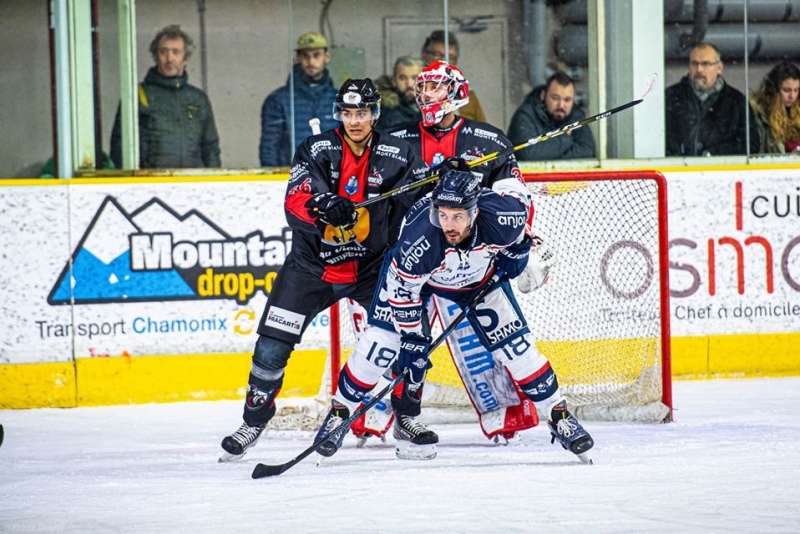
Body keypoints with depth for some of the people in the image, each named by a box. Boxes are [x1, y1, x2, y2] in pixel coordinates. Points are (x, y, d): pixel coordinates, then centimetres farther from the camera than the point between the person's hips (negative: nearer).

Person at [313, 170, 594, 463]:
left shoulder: (503, 213, -37)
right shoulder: (418, 239, -42)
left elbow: (520, 194, -11)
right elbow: (402, 293, -27)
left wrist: (517, 250, -4)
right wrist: (412, 343, -22)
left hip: (480, 275, 2)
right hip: (413, 274, -2)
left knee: (516, 344, -4)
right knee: (380, 343, -13)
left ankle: (558, 415, 11)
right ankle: (340, 411, 8)